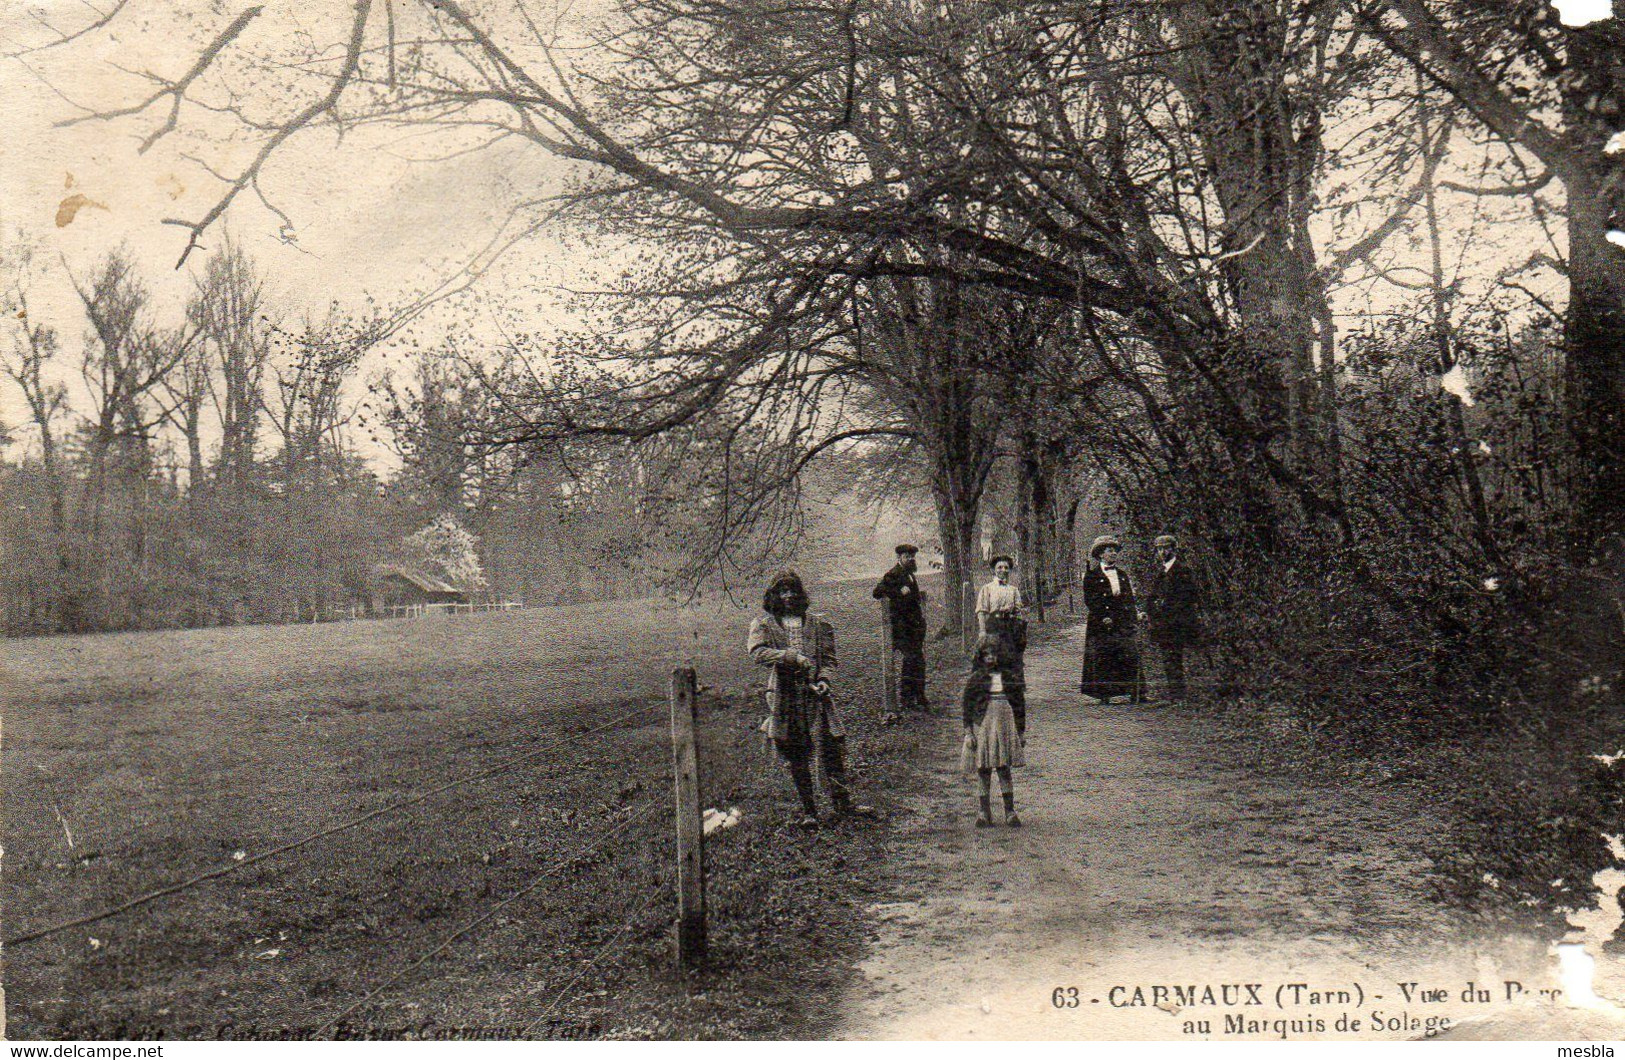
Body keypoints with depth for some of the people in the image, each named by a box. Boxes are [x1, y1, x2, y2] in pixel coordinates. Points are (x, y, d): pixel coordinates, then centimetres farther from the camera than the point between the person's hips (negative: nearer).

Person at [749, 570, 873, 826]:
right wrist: (793, 657, -20)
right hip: (784, 696, -1)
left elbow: (828, 657, 15)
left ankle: (842, 803, 10)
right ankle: (808, 810, 15)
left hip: (814, 693, 1)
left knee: (832, 747, -2)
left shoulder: (816, 623, 13)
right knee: (796, 757, 5)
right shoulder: (764, 623, 5)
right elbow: (757, 652, -12)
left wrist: (824, 679, -4)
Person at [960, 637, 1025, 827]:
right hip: (982, 724, -1)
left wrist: (1021, 731, 12)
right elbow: (966, 706, -1)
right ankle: (985, 812, 8)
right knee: (983, 770, 1)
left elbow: (1019, 704, 13)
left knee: (1005, 770, 1)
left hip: (1004, 724, 1)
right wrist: (968, 732, -8)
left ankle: (1010, 812, 6)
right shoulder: (976, 678, 1)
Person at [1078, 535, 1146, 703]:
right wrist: (1103, 617, -13)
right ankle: (1104, 694, 1)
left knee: (1131, 656, -3)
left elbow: (1130, 598, 17)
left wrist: (1133, 618, 5)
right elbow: (1090, 600, -4)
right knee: (1102, 659, -4)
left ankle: (1136, 693, -1)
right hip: (1102, 624, -4)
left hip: (1124, 624, 4)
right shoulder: (1091, 575, 3)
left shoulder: (1122, 574, 19)